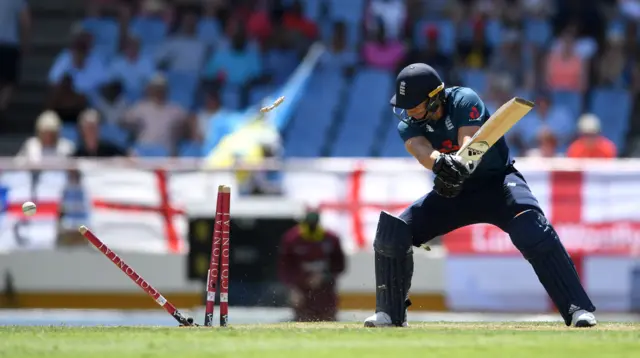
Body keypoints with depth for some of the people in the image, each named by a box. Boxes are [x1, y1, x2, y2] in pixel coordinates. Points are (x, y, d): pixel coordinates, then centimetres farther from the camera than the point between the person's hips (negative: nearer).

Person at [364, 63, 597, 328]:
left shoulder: (464, 101, -20)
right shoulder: (408, 125, -11)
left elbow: (470, 144, -36)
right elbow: (422, 150, -33)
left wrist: (459, 166, -60)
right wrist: (440, 163, -58)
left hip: (497, 180, -5)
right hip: (453, 190, 5)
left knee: (533, 232, -32)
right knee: (393, 234, -10)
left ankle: (577, 308, -32)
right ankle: (390, 314, 5)